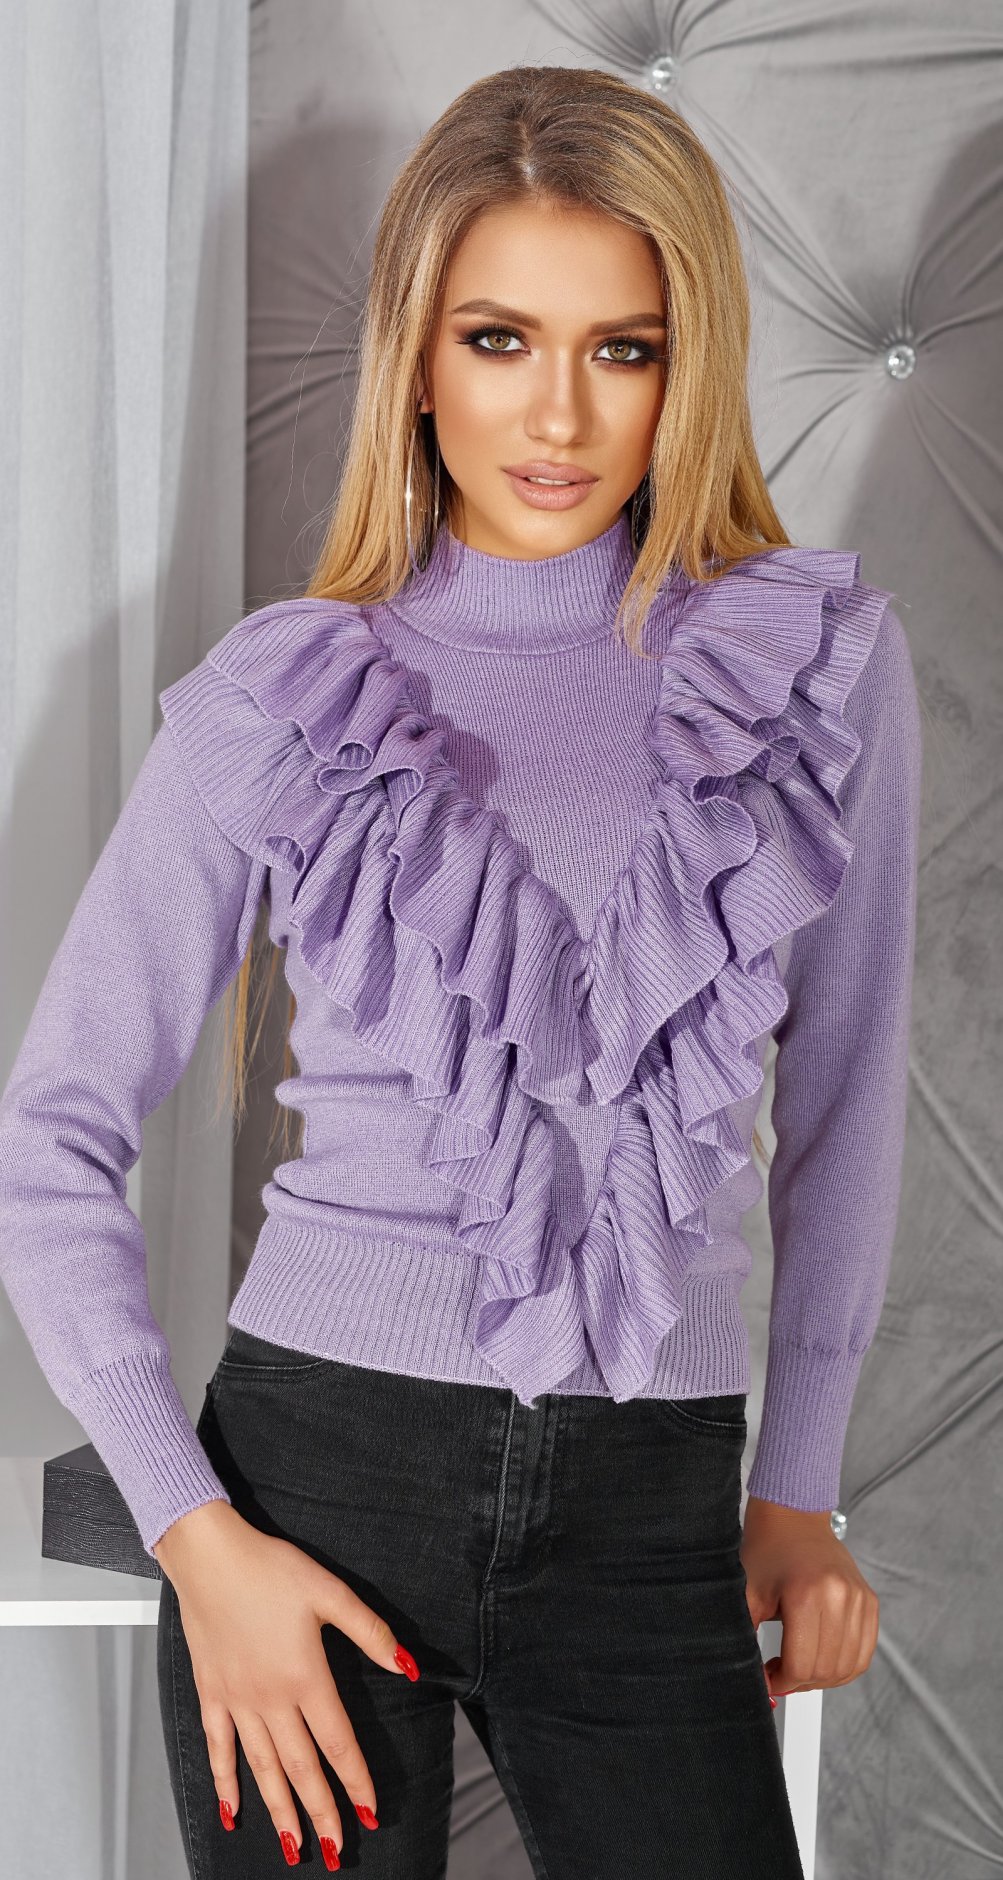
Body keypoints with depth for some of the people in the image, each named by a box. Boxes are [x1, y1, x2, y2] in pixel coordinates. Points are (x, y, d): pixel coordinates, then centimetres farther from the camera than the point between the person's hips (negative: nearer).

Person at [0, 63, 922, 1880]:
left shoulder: (822, 657, 0)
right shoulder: (278, 696, -3)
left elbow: (842, 1091, 10)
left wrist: (800, 1485, 12)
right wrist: (196, 1538, -8)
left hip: (652, 1519, 1)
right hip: (321, 1469, -1)